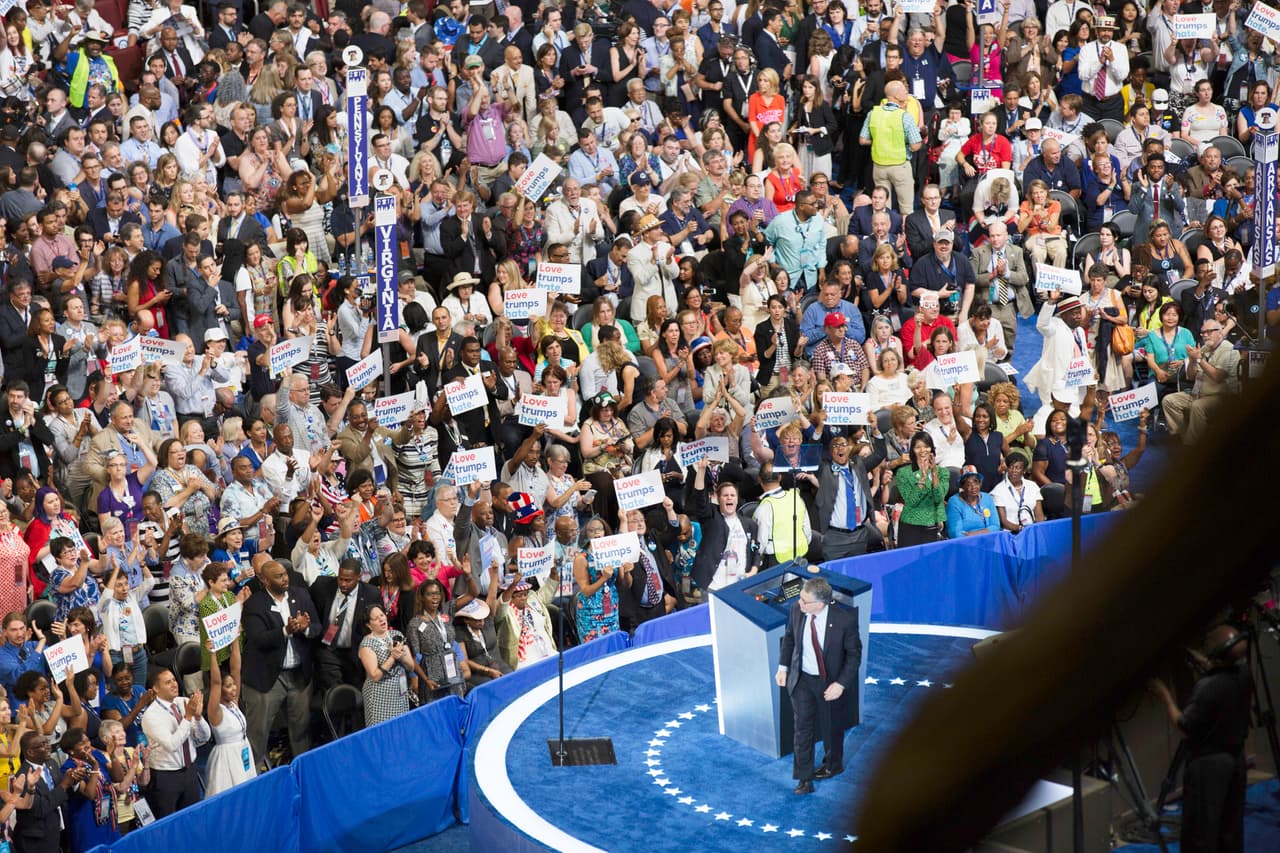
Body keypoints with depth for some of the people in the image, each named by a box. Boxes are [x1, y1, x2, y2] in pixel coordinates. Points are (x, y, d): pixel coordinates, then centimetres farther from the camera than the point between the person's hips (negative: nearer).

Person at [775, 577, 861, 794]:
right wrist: (783, 667, 2)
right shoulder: (796, 609, -17)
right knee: (803, 728, 8)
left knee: (831, 728, 20)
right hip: (801, 679, 2)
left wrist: (841, 684, -20)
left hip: (830, 682, -2)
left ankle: (833, 765, 47)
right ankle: (804, 778, 23)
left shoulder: (844, 621, -29)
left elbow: (854, 654, -15)